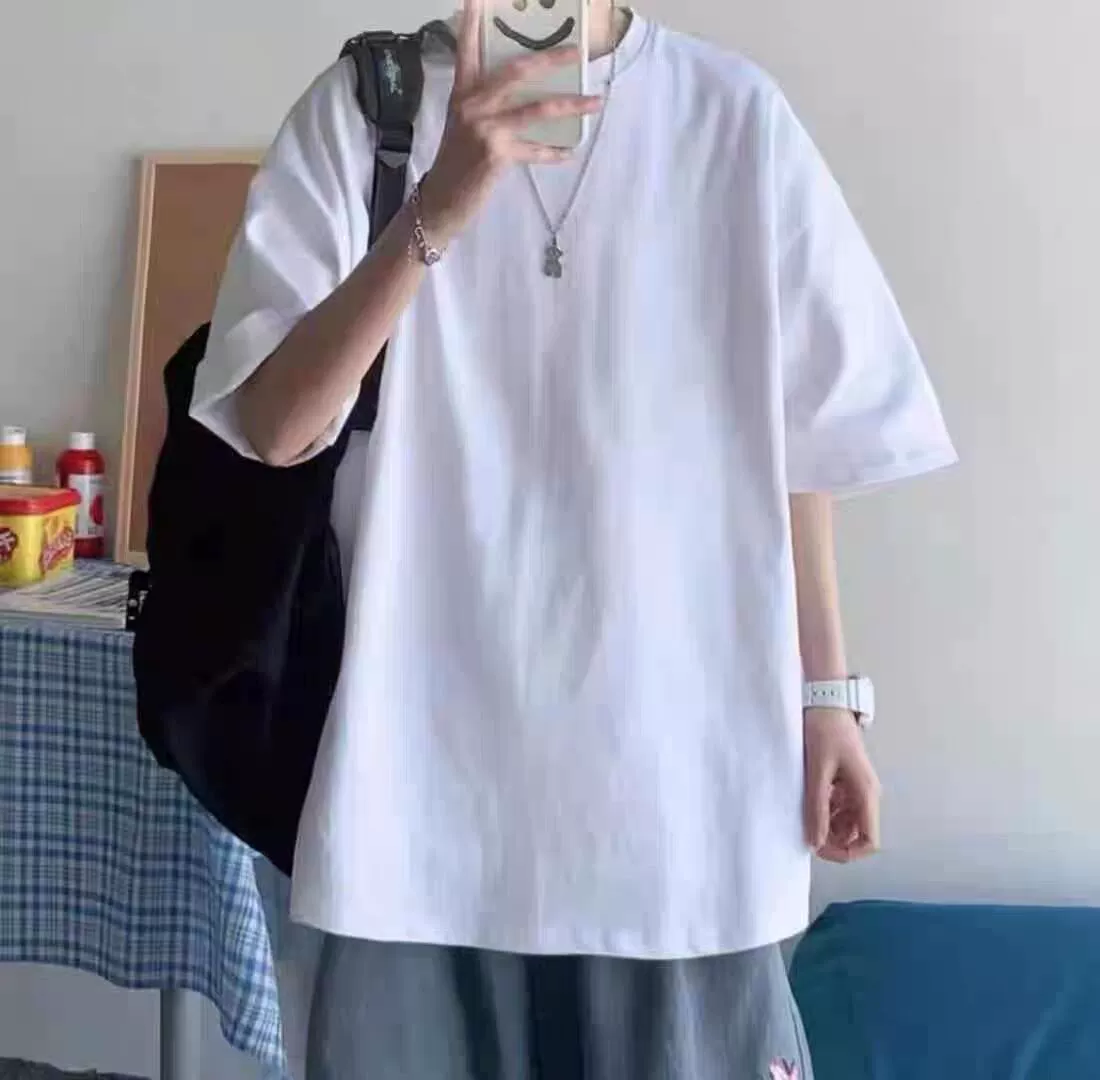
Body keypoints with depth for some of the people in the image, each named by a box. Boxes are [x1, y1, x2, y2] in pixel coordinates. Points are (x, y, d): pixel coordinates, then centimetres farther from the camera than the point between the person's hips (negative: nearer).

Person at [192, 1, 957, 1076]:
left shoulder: (738, 116, 1)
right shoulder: (361, 111, 0)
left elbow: (801, 437, 6)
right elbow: (276, 426, -8)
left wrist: (825, 691, 7)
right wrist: (437, 209, -21)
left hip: (679, 753, 1)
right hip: (430, 757, 0)